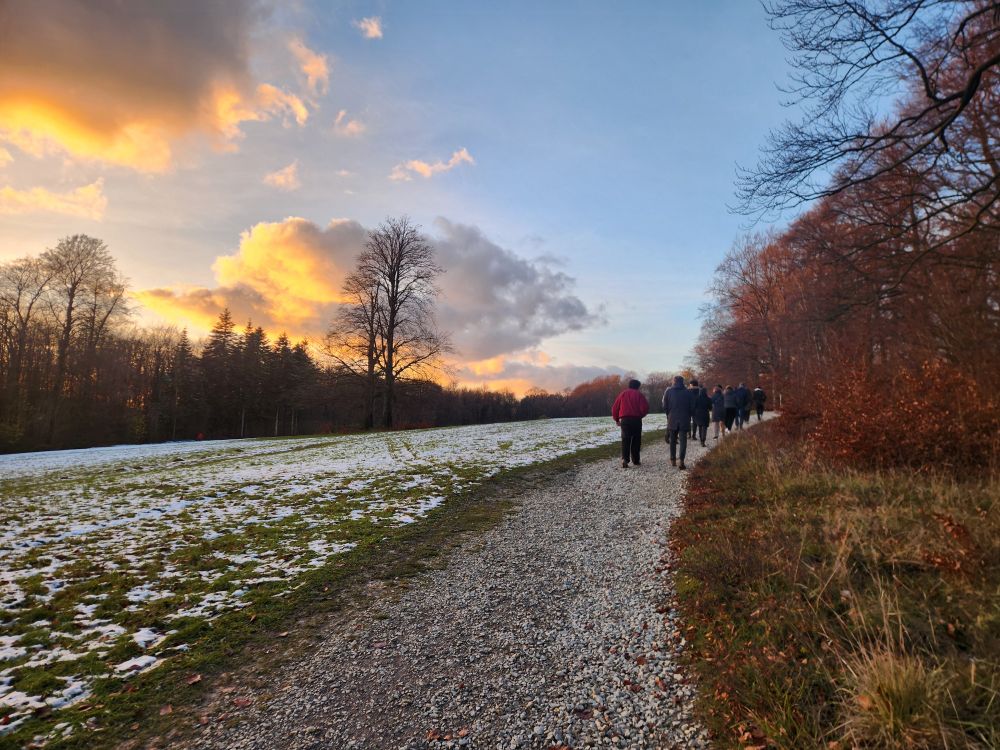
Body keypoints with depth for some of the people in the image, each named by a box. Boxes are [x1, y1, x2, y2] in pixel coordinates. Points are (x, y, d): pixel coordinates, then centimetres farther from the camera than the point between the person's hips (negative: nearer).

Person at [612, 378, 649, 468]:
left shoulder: (623, 394, 9)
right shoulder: (639, 395, 1)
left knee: (625, 440, 0)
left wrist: (616, 419, 18)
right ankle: (635, 460, 16)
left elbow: (615, 408, 7)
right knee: (636, 441, 11)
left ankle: (625, 459, -17)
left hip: (625, 420, 1)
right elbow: (645, 408, -9)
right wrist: (640, 415, 10)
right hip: (636, 420, -1)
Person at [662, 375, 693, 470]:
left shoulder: (668, 391, -2)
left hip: (672, 419, 1)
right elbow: (691, 407, 2)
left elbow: (665, 406, -1)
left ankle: (673, 459, 20)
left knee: (673, 440, 15)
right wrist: (688, 417, 14)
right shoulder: (688, 392, -1)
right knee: (683, 440, -2)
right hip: (684, 420, -1)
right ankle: (681, 461, -13)